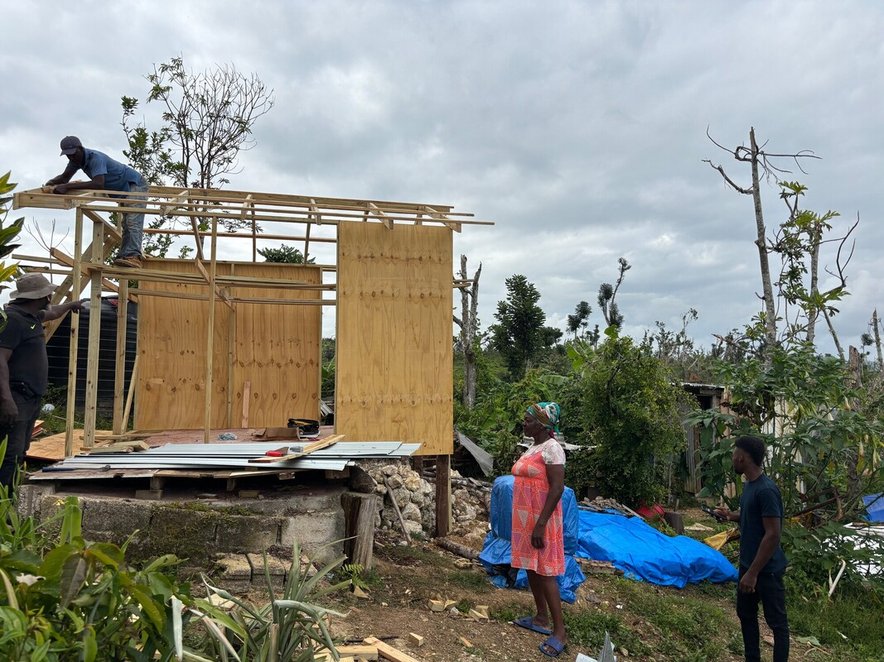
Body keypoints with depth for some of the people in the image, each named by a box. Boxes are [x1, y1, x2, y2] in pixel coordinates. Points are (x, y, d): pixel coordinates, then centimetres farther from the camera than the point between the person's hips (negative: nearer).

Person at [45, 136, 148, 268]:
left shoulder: (95, 158, -29)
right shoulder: (77, 159, 1)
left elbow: (98, 183, -44)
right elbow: (64, 177, 11)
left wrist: (67, 187, -44)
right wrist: (51, 183, -12)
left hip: (135, 184, -11)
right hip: (124, 190, 11)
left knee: (133, 222, -26)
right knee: (126, 224, 9)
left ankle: (133, 256, -38)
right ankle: (125, 256, 11)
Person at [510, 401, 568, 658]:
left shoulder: (551, 448, -17)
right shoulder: (533, 448, 11)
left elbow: (557, 488, -22)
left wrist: (541, 524, -24)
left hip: (541, 520, -9)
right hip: (526, 519, 9)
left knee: (545, 572, -5)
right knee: (531, 568, 15)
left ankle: (559, 632, 4)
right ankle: (541, 619, 28)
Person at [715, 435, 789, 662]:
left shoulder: (766, 490, -24)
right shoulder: (748, 485, 6)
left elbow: (773, 534, -25)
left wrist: (753, 573, -24)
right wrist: (732, 516, 1)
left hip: (767, 569, -10)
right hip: (748, 563, 10)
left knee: (777, 621, 5)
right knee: (746, 614, 19)